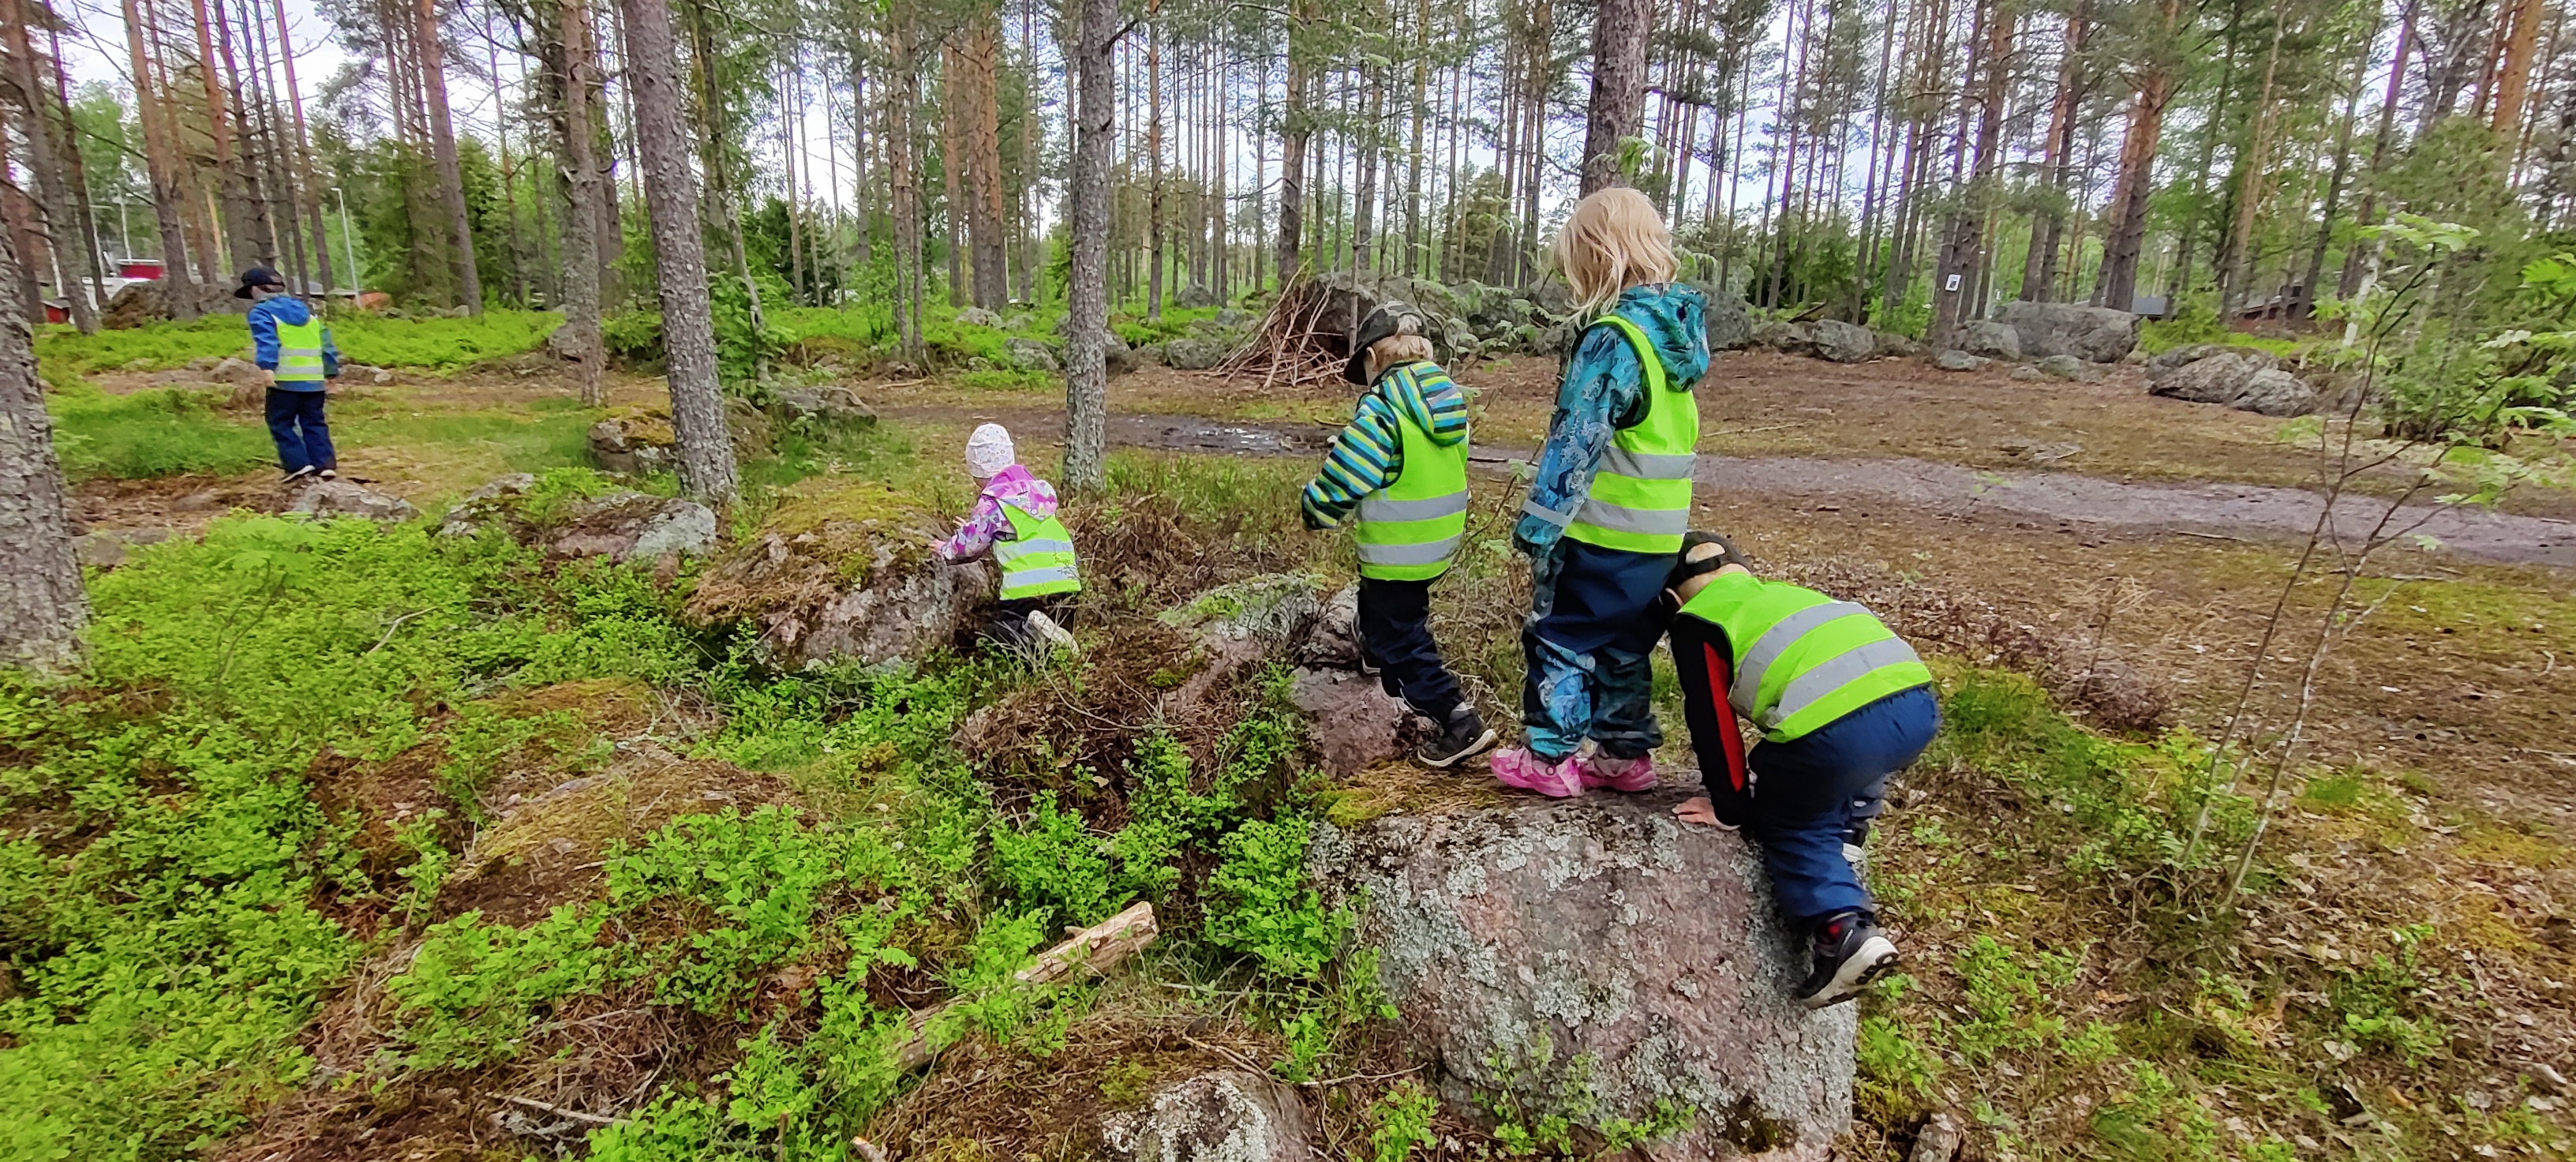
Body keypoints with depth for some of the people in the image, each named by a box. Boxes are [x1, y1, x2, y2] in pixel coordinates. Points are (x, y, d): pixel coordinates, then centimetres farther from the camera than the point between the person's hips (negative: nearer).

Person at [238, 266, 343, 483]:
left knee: (281, 423, 4)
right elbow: (325, 341, 20)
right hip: (314, 380, 5)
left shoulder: (262, 312, 0)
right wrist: (332, 370, 25)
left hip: (285, 380, -5)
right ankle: (325, 464, 1)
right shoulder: (306, 310, 19)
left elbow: (266, 341, -18)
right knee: (313, 423, 9)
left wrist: (267, 367, -29)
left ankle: (298, 464, -4)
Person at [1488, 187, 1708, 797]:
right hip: (1658, 531, 8)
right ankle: (1626, 753, 30)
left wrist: (1537, 524, -18)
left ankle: (1549, 757, 16)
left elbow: (1576, 442, -22)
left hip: (1602, 532, -8)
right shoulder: (1680, 328, 8)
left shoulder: (1614, 339, -20)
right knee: (1624, 644, 19)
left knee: (1561, 638, 6)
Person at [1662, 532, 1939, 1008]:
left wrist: (1732, 809, 23)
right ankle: (1846, 831, 25)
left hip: (1835, 729, -7)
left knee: (1789, 826, 17)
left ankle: (1840, 928, -1)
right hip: (1918, 704, 7)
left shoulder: (1696, 622, 15)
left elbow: (1712, 720, 11)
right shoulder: (1783, 592, 34)